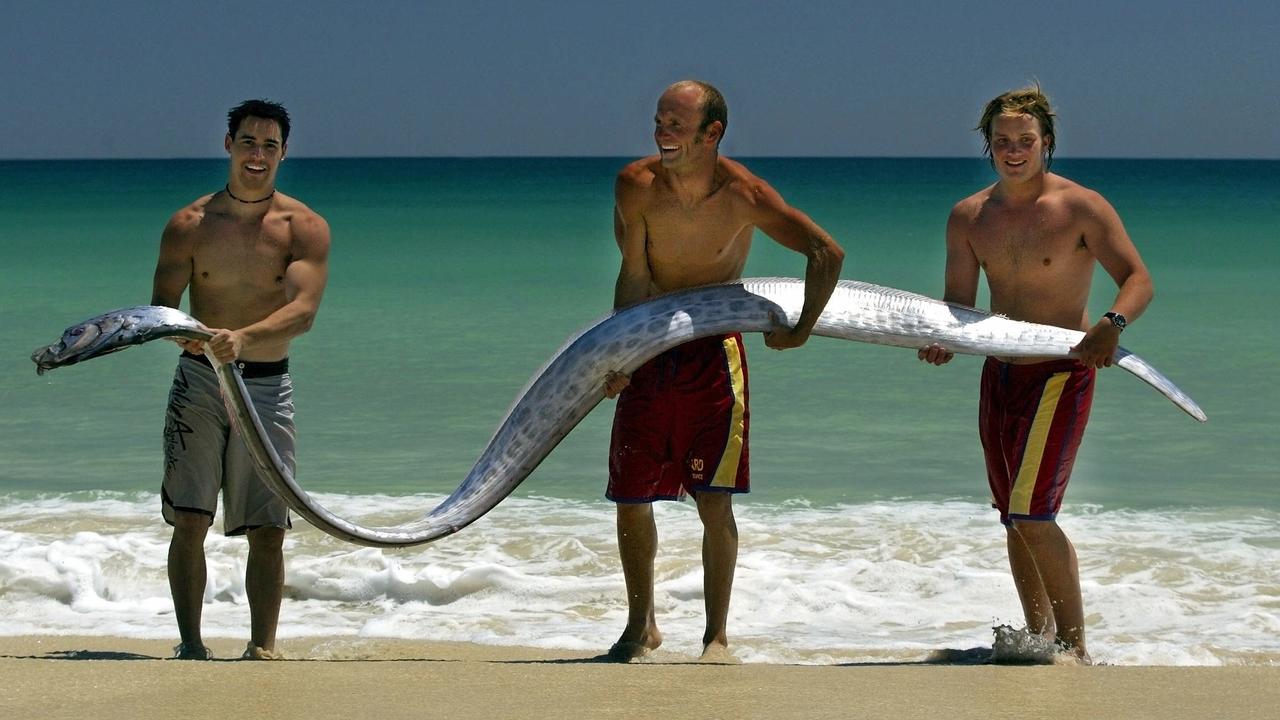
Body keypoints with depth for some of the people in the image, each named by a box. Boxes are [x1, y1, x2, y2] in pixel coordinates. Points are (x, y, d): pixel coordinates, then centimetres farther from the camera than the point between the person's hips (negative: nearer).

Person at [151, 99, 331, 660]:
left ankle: (263, 646, 9)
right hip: (198, 383, 0)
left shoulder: (304, 228, -3)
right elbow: (160, 306, -4)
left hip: (267, 387, 0)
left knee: (269, 529, 0)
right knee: (189, 521, -6)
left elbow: (303, 311, -16)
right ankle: (190, 643, 1)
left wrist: (243, 337, -34)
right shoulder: (190, 225, 0)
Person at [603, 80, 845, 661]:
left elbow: (827, 253, -9)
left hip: (714, 356, -2)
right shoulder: (636, 186, -11)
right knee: (630, 499, 4)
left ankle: (716, 634, 2)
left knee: (714, 500, -8)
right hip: (648, 355, 2)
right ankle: (641, 625, 22)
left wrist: (803, 329, -6)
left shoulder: (744, 196, -15)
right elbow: (634, 277, -7)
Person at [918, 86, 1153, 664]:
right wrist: (942, 341, -15)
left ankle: (1075, 646, -8)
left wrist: (1113, 324, -34)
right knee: (1016, 520, 11)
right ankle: (1040, 639, 23)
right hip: (1000, 374, 6)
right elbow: (959, 302, 7)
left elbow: (1138, 280, -13)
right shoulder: (968, 217, 5)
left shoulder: (1082, 207, -11)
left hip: (1061, 374, -6)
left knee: (1032, 514, -16)